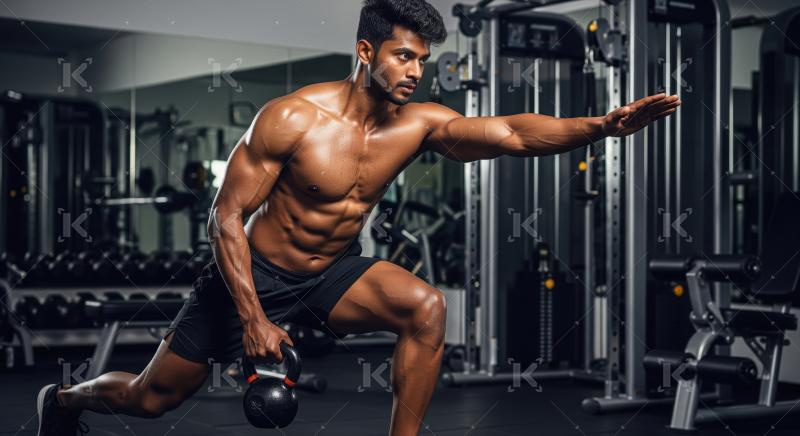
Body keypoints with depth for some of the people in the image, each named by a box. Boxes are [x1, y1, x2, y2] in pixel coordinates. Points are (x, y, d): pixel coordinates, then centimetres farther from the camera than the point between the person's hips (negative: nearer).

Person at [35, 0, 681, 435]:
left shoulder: (420, 124, -14)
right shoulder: (293, 118, -24)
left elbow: (512, 132, -27)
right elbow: (227, 216, -20)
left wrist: (603, 125, -43)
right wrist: (253, 318, -25)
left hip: (333, 274, 4)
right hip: (256, 274, -3)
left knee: (426, 307, -24)